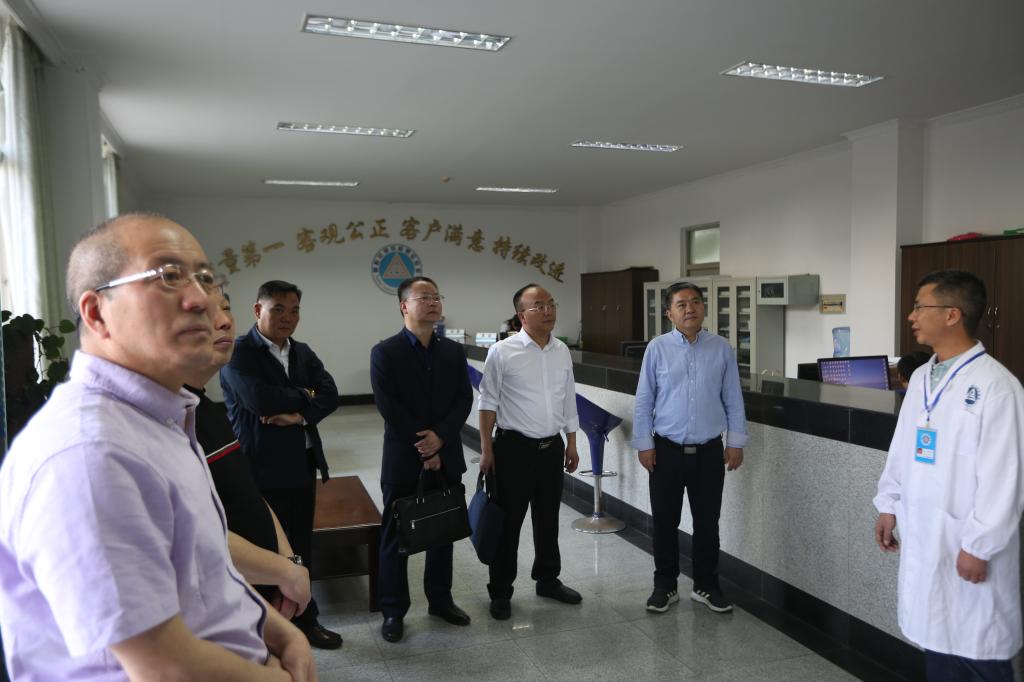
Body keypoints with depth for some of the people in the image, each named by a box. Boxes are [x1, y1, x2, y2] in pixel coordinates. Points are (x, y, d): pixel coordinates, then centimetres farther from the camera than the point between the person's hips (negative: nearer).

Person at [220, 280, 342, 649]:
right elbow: (258, 399, -25)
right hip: (261, 468, -6)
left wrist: (299, 414, -19)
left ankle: (304, 620, 35)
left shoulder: (303, 352, 10)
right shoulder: (238, 352, -11)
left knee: (300, 549, 18)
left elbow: (330, 395, -1)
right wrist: (304, 396, -10)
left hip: (302, 465, 6)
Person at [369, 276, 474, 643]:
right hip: (403, 462, -4)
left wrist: (440, 437, -14)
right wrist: (423, 448, -14)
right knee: (396, 538, 8)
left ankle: (440, 599, 32)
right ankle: (393, 611, 22)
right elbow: (389, 407, -14)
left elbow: (464, 399, 0)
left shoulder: (453, 351, 6)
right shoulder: (384, 352, -8)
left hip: (446, 459, 4)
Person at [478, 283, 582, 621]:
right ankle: (500, 591, 21)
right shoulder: (502, 352, -11)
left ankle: (548, 580, 35)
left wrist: (571, 444, 13)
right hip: (514, 448, -5)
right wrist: (486, 449, -9)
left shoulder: (562, 351, 5)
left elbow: (569, 402, 13)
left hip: (552, 448, 5)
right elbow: (488, 402, -8)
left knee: (548, 519, 18)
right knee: (508, 522, 6)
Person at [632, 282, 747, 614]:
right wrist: (644, 444, -3)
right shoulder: (657, 348, -3)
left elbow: (733, 399, 6)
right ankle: (665, 586, 26)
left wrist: (736, 442, 4)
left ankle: (706, 586, 29)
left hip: (709, 451, 1)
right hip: (667, 450, -1)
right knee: (664, 522, 9)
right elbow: (643, 401, 0)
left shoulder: (721, 348, 1)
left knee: (707, 523, 12)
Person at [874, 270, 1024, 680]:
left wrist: (979, 546, -16)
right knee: (937, 639, 19)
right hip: (922, 538, 7)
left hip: (967, 545, -7)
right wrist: (889, 506, 14)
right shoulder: (920, 377, 7)